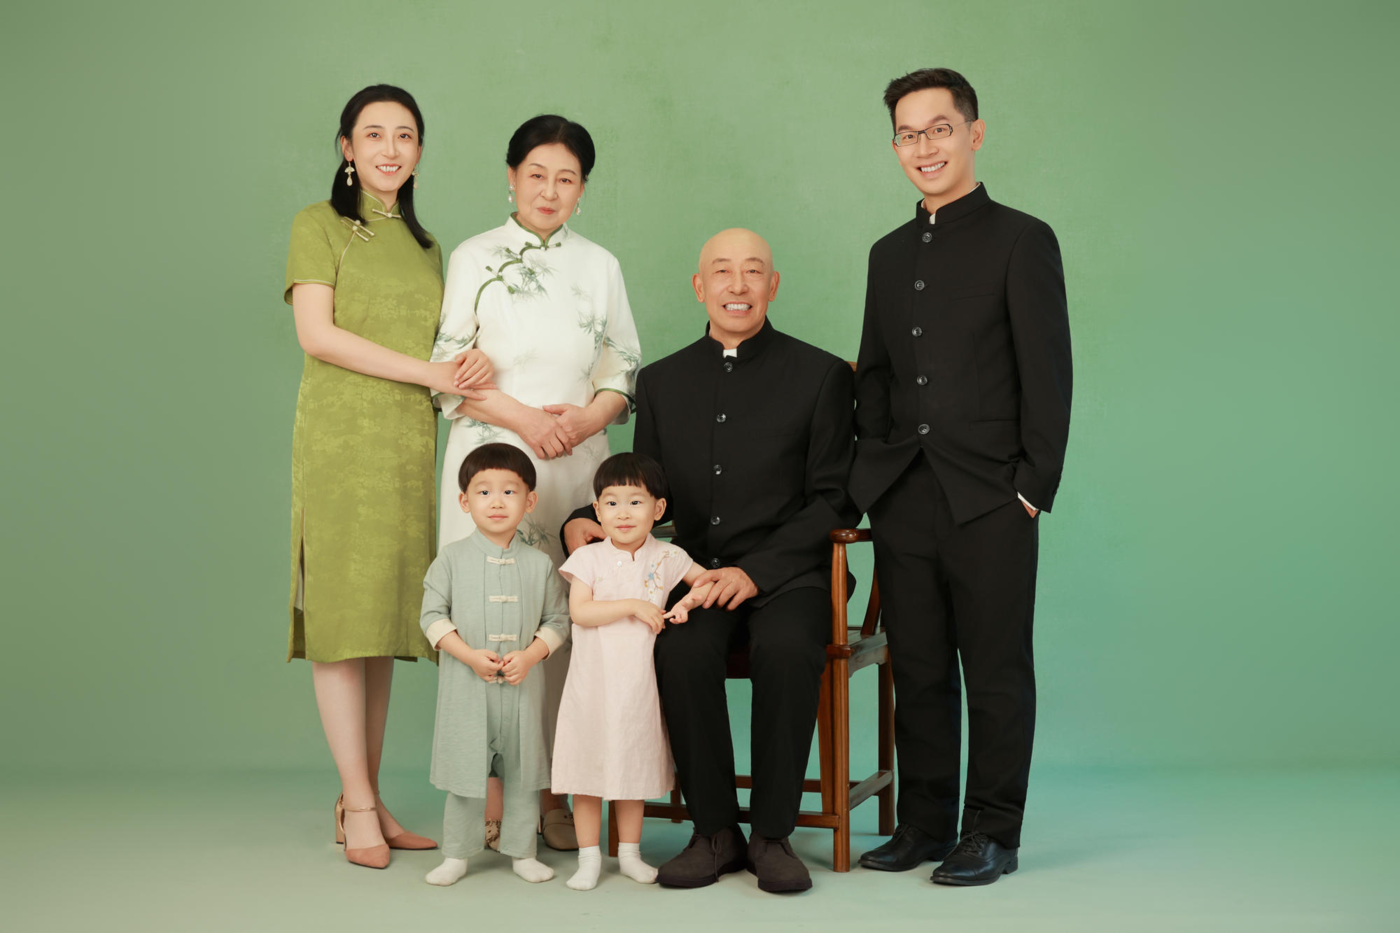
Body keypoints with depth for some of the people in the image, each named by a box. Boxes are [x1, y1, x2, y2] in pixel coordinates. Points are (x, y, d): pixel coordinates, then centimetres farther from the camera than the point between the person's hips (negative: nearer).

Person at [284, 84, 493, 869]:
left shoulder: (426, 244, 21)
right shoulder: (321, 224, 4)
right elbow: (317, 333, -7)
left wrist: (477, 362, -2)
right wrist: (430, 372, -11)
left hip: (412, 442, 5)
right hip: (343, 436, -5)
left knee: (388, 613, 4)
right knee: (343, 613, -7)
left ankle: (370, 802, 9)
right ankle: (359, 806, -1)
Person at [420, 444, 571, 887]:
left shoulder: (539, 563, 3)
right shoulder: (452, 558, 0)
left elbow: (557, 619, 4)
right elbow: (433, 615, -3)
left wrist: (529, 655, -13)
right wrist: (470, 655, -14)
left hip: (523, 685, 2)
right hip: (466, 685, -1)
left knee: (523, 769, 9)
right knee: (464, 768, 4)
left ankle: (521, 851, 23)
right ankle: (456, 854, 18)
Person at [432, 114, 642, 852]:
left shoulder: (599, 265, 14)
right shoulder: (474, 258, 8)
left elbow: (625, 369, 12)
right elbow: (450, 370, 2)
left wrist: (588, 416, -8)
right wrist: (522, 415, -12)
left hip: (577, 461, 2)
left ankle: (554, 794, 6)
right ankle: (490, 797, 1)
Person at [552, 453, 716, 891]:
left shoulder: (667, 558, 1)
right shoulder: (587, 558, -4)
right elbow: (580, 611, -15)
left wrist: (692, 598, -8)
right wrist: (633, 606, -20)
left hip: (639, 683, 2)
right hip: (593, 682, -1)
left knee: (633, 769, 12)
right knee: (588, 770, 3)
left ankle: (629, 853, 26)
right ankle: (589, 858, 15)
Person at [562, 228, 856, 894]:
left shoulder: (820, 374, 4)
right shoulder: (661, 381, 14)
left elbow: (831, 500, -2)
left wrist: (755, 570, -15)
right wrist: (585, 521, -4)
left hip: (786, 572, -2)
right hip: (697, 571, 2)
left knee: (786, 647, -34)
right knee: (680, 652, -30)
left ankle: (772, 833, -16)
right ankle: (715, 831, -12)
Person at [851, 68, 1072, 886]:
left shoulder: (1021, 240, -1)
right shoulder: (890, 255, 17)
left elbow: (1048, 376, -5)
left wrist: (1033, 488, -10)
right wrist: (874, 474, 8)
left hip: (989, 503, -5)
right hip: (903, 503, 5)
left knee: (996, 672, 2)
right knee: (918, 671, 10)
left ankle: (993, 834, 13)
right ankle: (924, 825, 21)